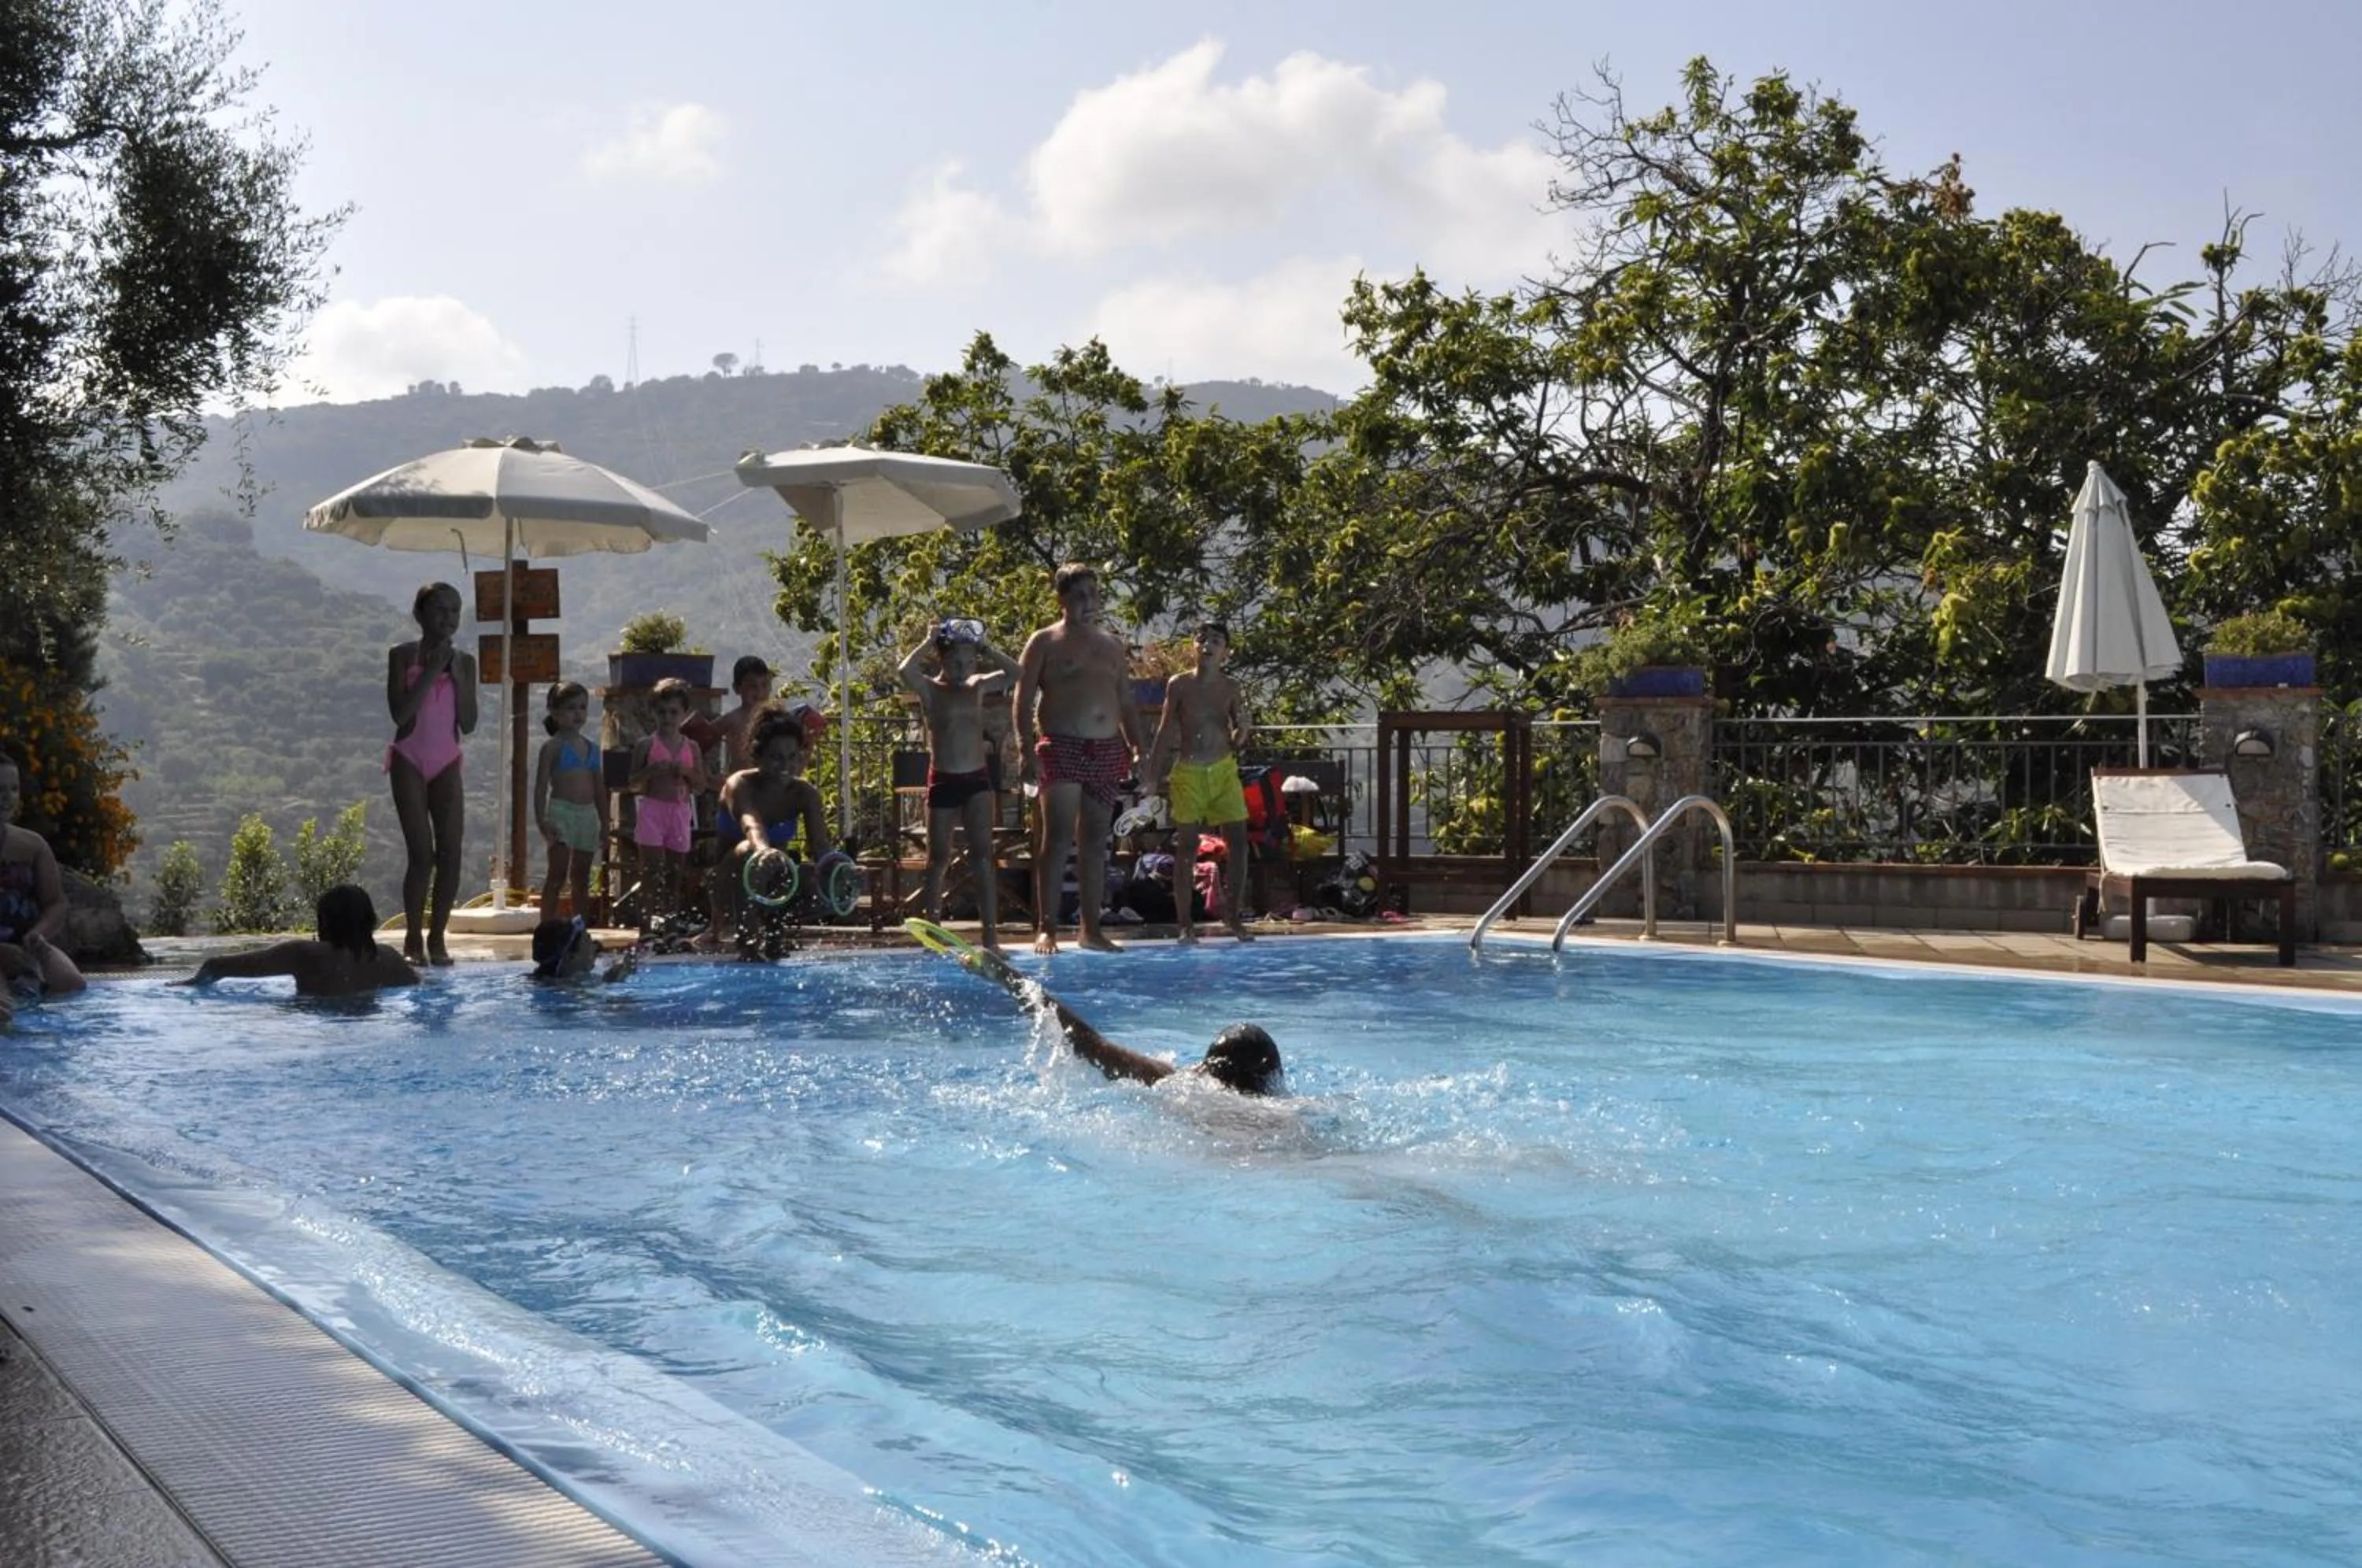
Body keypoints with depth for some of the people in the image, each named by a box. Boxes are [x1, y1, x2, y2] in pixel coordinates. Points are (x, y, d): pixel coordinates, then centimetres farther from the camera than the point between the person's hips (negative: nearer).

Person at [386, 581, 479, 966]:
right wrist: (431, 672, -15)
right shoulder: (403, 655, -1)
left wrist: (457, 676, -8)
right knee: (422, 854, -11)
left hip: (447, 764, 3)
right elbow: (400, 713, -13)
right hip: (410, 761, -3)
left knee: (450, 854, -5)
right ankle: (413, 938, 0)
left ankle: (437, 938, 4)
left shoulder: (464, 662, 7)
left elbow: (468, 724, 1)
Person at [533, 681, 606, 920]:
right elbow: (541, 785, -8)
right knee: (558, 875, -10)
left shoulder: (592, 747, 14)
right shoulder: (553, 746, -3)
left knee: (581, 877, 10)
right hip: (561, 812, -6)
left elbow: (599, 788, 17)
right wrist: (541, 819, -18)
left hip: (588, 814, 6)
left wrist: (604, 822, 13)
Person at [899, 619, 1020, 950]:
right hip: (943, 781, -2)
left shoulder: (978, 686, 8)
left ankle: (991, 931, -9)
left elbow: (1014, 672, 1)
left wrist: (984, 647, -4)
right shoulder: (930, 689, -3)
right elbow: (905, 670, -23)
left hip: (978, 779, 2)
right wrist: (930, 642, -11)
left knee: (983, 855, -5)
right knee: (939, 858, 6)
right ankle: (933, 926, 17)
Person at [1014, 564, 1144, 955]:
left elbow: (1126, 703, 21)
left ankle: (1091, 928, 11)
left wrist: (1136, 748, 9)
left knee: (1095, 843, 7)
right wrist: (1027, 752, -15)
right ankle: (1046, 927, -9)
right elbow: (1023, 702, -4)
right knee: (1058, 840, -10)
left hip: (1108, 751, 5)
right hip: (1062, 748, -5)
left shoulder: (1114, 645, 18)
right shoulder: (1045, 643, 2)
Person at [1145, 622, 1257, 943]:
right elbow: (1166, 732, 5)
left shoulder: (1230, 688, 4)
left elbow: (1236, 740, 9)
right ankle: (1185, 922, 5)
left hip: (1223, 771, 2)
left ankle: (1233, 914, 10)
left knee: (1238, 841, -3)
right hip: (1188, 772, -2)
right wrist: (1153, 775, 3)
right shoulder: (1179, 685, -1)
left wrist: (1242, 730, -14)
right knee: (1187, 847, 0)